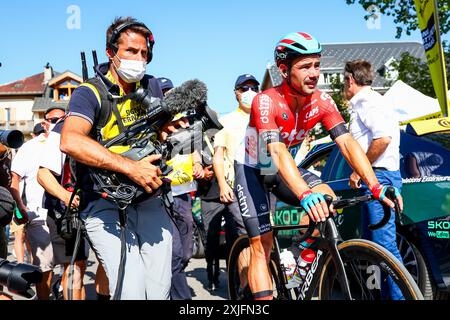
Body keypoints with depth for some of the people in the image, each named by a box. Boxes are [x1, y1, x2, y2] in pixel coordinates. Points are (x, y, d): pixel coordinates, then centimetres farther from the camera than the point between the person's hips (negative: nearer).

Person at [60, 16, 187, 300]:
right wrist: (132, 167, -30)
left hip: (149, 201, 5)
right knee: (131, 291, -19)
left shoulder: (151, 87, 11)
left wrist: (166, 127, -7)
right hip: (105, 204, -5)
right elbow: (70, 142, -25)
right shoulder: (90, 92, -7)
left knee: (160, 290, 0)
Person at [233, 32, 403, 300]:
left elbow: (347, 142, -23)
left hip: (284, 170, 5)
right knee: (262, 245, -9)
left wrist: (376, 187, -36)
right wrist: (305, 195, -56)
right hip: (252, 170, -4)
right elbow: (278, 152, -42)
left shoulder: (322, 102, -15)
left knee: (328, 199, -21)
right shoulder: (266, 102, -30)